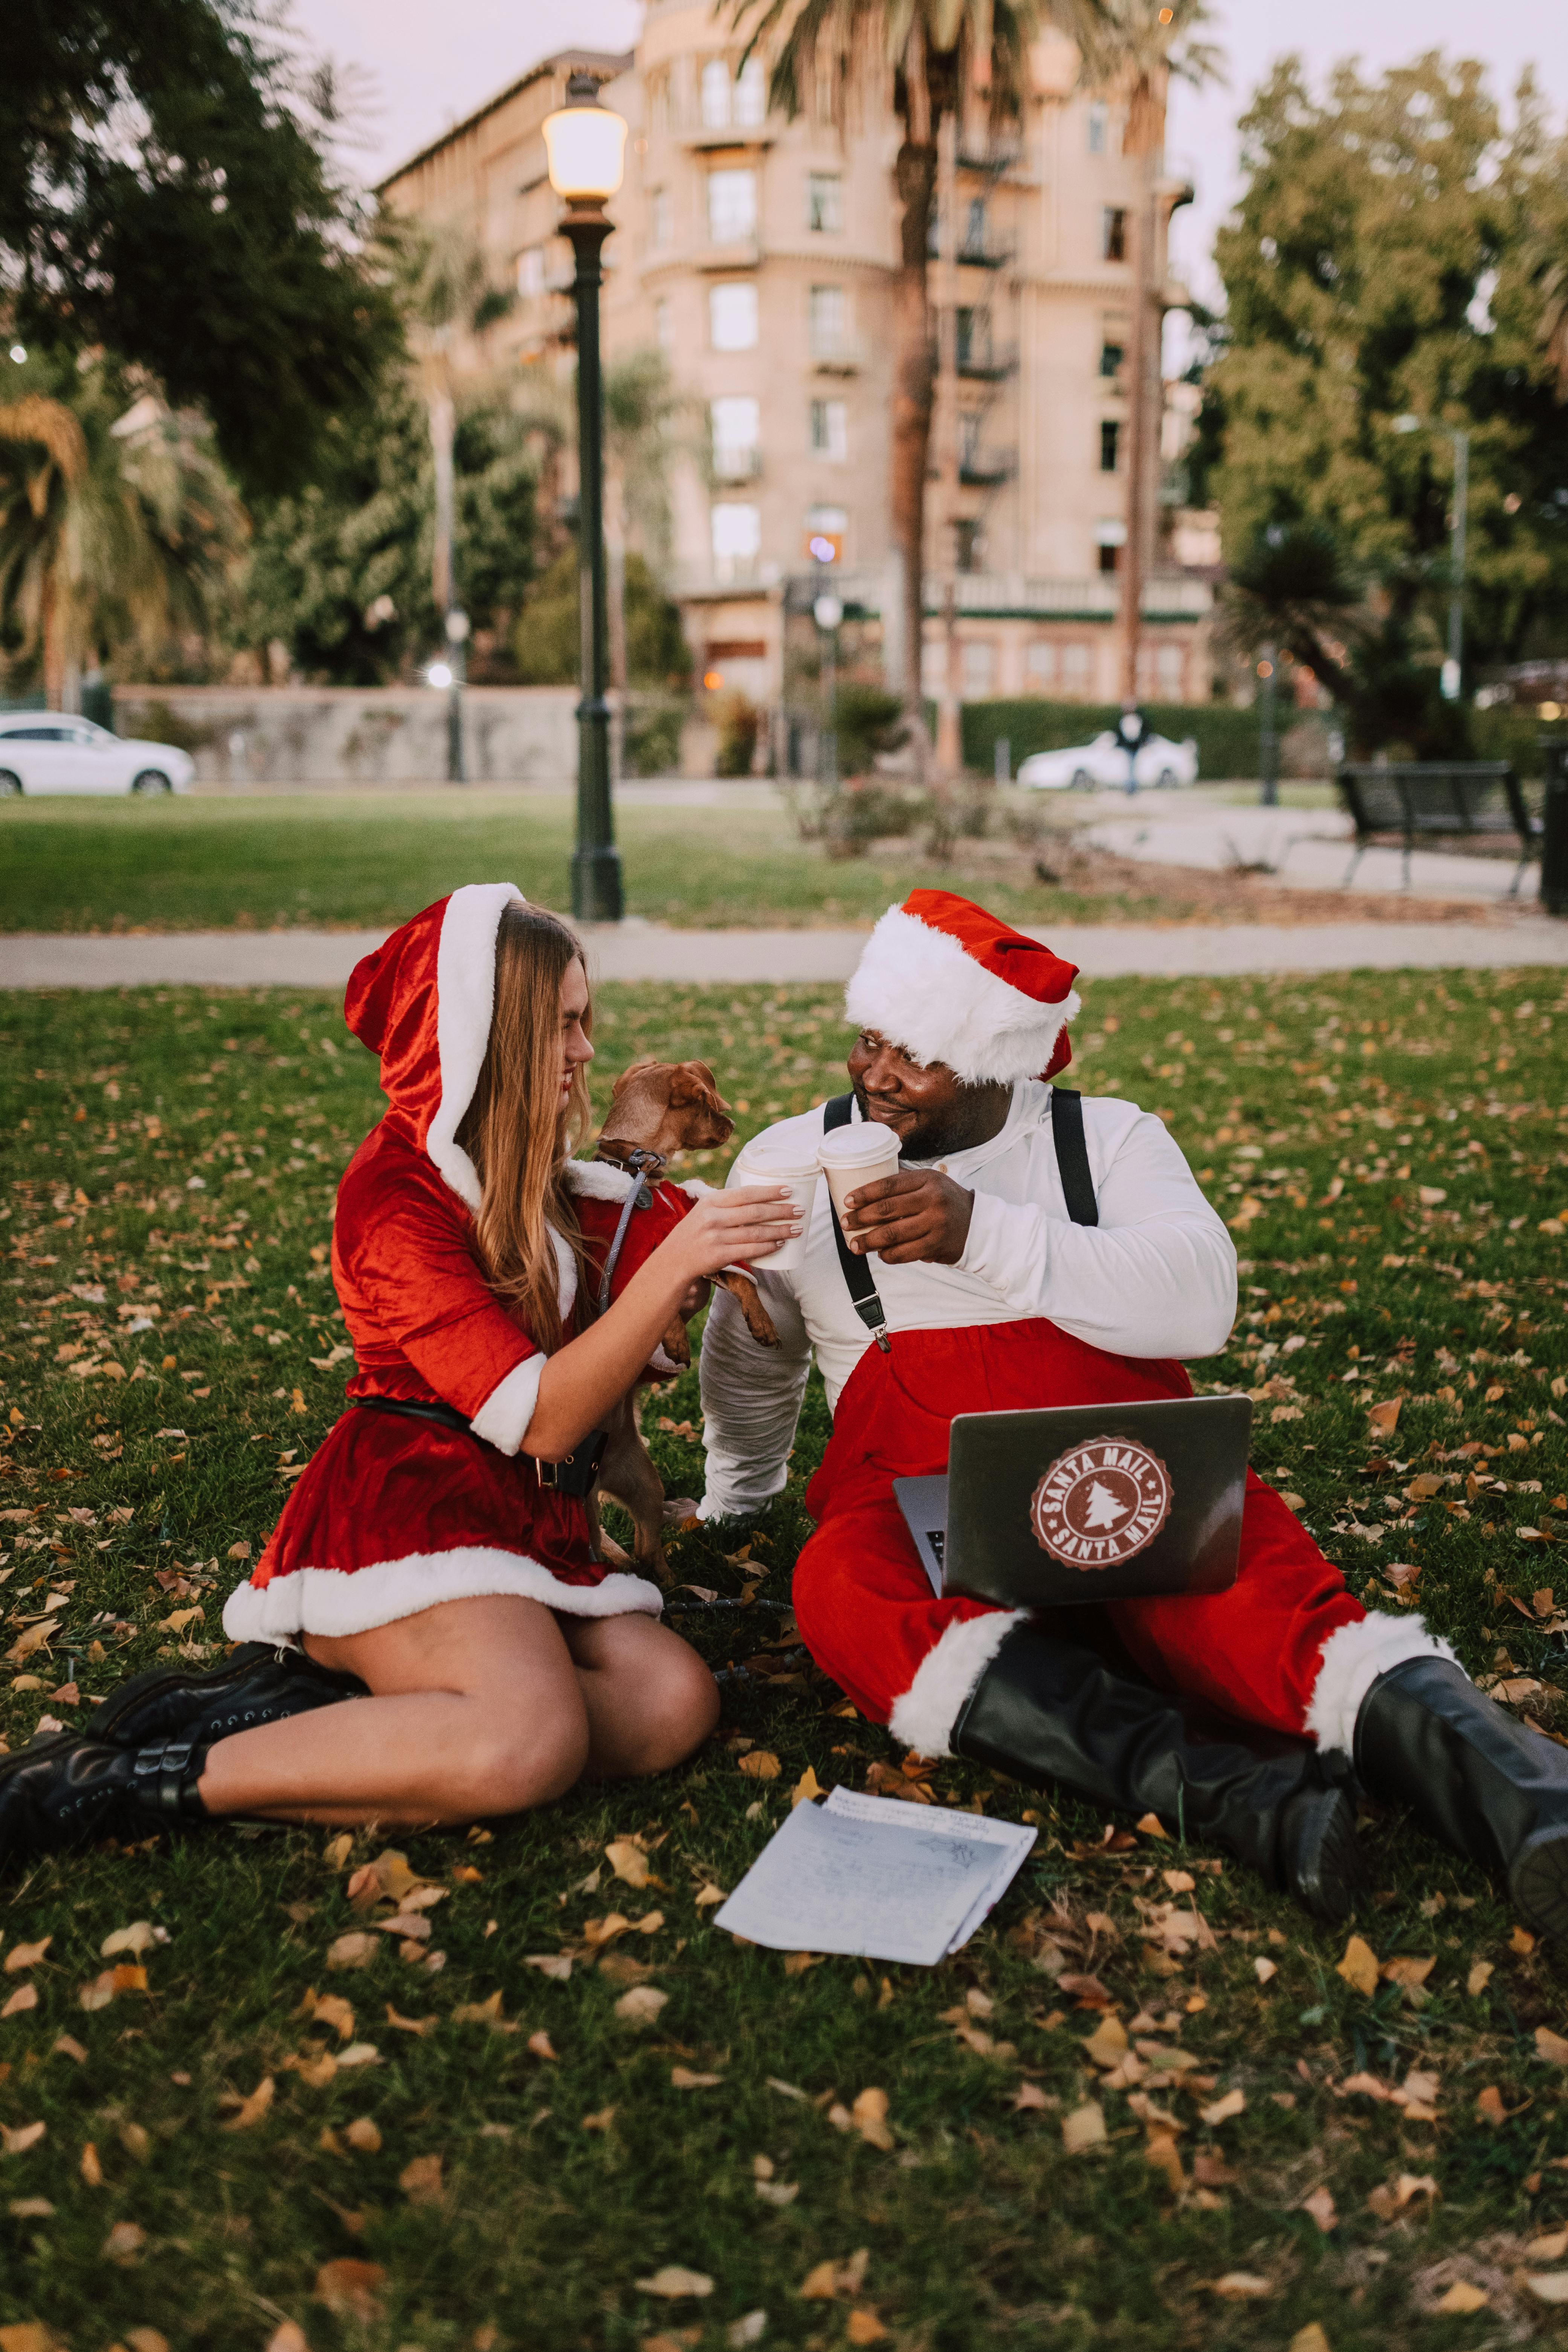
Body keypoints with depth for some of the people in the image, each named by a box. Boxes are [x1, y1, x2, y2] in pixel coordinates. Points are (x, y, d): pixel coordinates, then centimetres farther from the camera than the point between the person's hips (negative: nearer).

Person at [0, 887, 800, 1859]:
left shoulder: (532, 1177, 18)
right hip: (408, 1508, -8)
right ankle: (153, 1778, -20)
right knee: (529, 1742, -34)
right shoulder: (395, 1193, -9)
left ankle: (309, 1702, -15)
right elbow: (541, 1415, -16)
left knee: (676, 1700, -19)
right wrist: (674, 1264, -21)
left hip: (525, 1521, 9)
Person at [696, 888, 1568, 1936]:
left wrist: (981, 1232, -21)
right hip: (921, 1496, 0)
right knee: (847, 1584, -35)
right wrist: (734, 1510, 35)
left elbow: (1198, 1300, -10)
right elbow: (749, 1366, 29)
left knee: (1251, 1576, -33)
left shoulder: (1112, 1139, 9)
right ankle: (1224, 1790, -49)